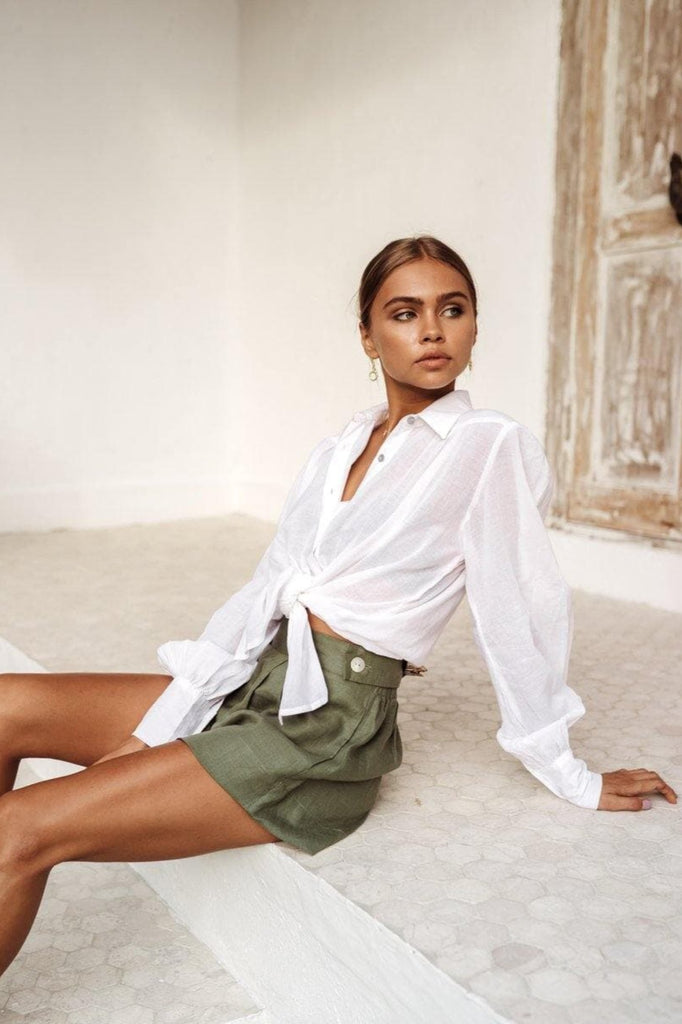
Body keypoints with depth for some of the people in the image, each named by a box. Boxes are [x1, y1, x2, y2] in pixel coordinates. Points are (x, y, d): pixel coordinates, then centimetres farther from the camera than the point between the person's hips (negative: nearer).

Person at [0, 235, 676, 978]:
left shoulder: (490, 448, -9)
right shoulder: (336, 451, 12)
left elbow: (517, 619, -5)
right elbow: (266, 589, 8)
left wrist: (572, 781, 3)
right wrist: (154, 725, 2)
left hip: (332, 722, -7)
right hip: (255, 677, 7)